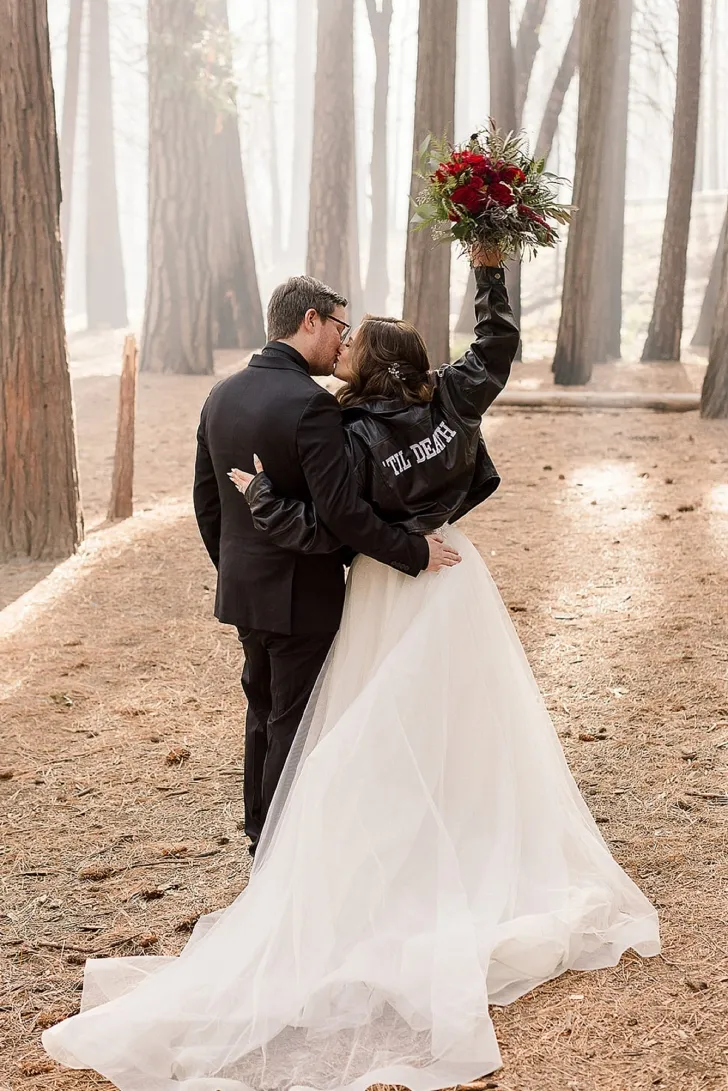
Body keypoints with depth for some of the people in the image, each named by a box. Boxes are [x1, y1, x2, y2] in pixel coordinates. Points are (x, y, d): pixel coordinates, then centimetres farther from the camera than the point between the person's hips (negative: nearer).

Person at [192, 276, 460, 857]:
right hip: (301, 593, -8)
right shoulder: (311, 403, -22)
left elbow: (207, 502, 11)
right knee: (294, 723, 5)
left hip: (242, 588, 8)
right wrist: (416, 552, -16)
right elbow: (342, 511, -26)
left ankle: (260, 833, 37)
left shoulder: (222, 395, 4)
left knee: (264, 711, 23)